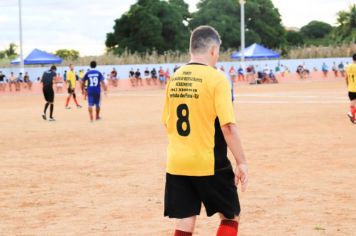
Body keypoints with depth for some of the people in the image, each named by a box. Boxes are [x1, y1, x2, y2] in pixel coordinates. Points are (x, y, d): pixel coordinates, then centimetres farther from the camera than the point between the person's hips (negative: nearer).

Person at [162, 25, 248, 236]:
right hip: (210, 163, -5)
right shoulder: (216, 78, -11)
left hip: (177, 163, 5)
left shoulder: (175, 78, 6)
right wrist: (242, 163, -11)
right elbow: (228, 126, -17)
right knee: (230, 216, 13)